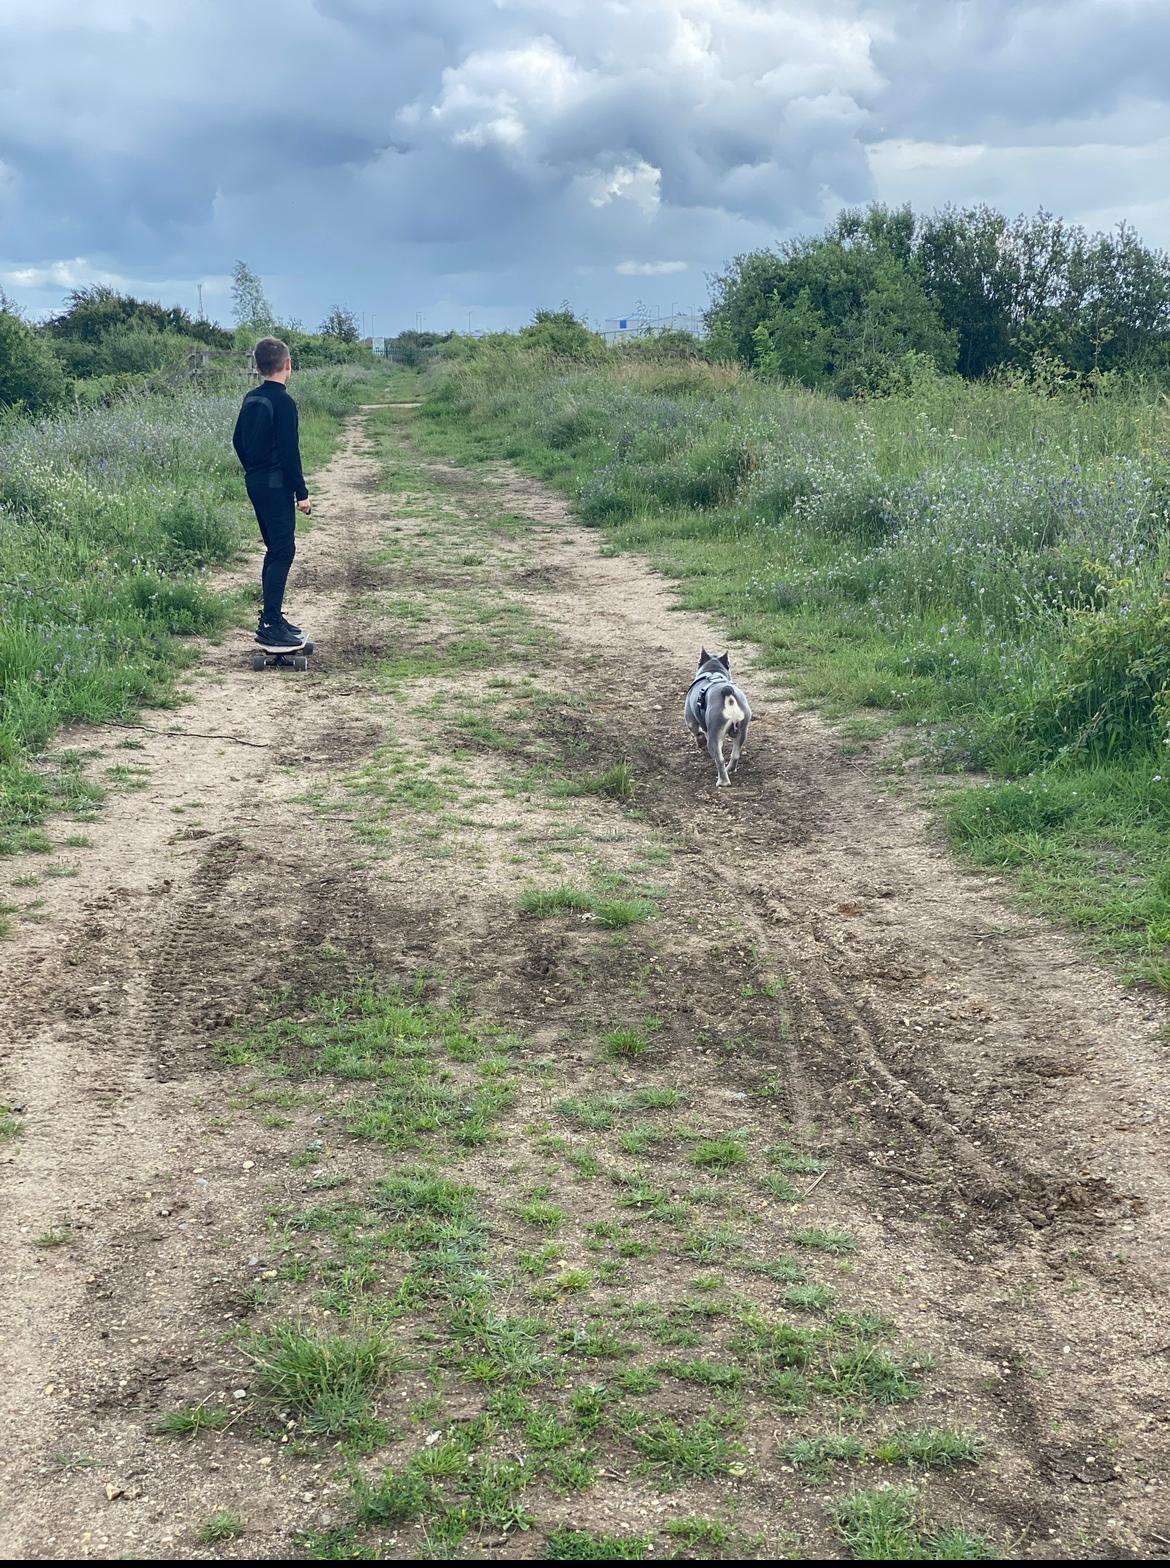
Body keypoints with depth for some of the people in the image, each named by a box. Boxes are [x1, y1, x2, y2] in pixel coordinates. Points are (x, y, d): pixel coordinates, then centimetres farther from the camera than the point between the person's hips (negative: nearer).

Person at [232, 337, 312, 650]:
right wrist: (302, 493, -14)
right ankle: (271, 628, -12)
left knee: (275, 549, 17)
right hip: (276, 486, -9)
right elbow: (289, 451, -18)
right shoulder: (283, 402, -15)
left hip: (255, 483, 9)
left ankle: (272, 618, 23)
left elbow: (238, 441, 17)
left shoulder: (251, 398, 11)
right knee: (282, 551, -8)